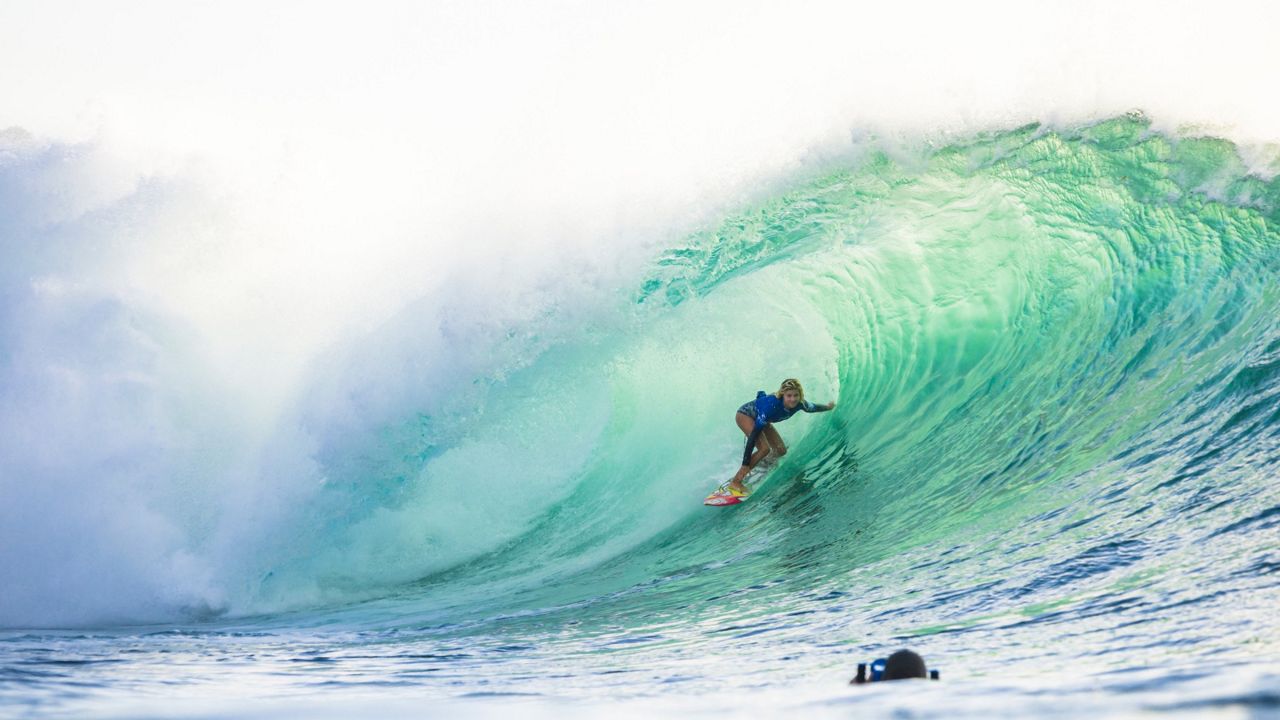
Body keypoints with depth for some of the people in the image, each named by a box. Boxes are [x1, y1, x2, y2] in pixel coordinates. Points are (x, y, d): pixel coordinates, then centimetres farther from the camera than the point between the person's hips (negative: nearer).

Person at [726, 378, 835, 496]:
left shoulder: (800, 404, -23)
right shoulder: (772, 405, -42)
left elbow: (813, 408, 4)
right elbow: (754, 434, -40)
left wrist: (828, 407, 23)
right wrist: (745, 464, -40)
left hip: (760, 419, 7)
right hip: (744, 415, -7)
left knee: (781, 451, 3)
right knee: (764, 448, -25)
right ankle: (735, 482, -20)